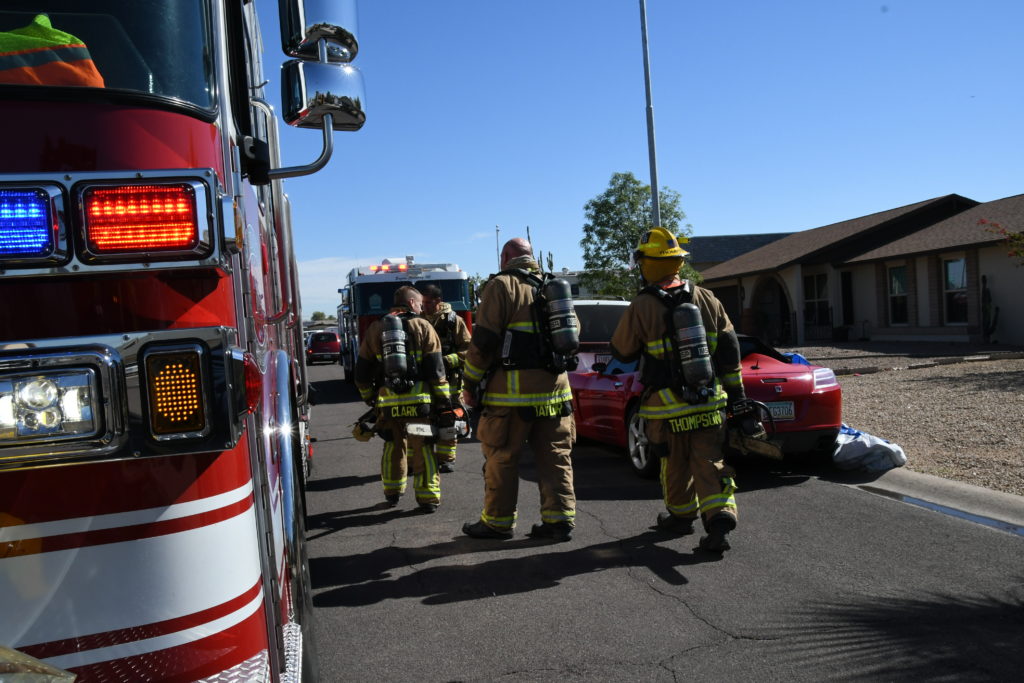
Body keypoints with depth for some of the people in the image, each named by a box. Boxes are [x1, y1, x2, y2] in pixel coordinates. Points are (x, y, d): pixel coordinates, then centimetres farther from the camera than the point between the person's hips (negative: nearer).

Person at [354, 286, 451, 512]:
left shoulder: (374, 329, 10)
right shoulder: (423, 327, 1)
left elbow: (362, 370, 13)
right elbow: (435, 369, -4)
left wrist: (368, 397, 25)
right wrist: (443, 400, 1)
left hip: (387, 401, 3)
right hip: (419, 400, -3)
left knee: (393, 447, 17)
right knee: (422, 449, 4)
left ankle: (392, 493, 27)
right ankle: (428, 497, 5)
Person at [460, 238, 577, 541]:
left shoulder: (503, 286, -4)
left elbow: (483, 340, -11)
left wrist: (470, 384, -4)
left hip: (514, 389, -6)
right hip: (555, 387, 6)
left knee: (501, 458, 5)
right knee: (555, 457, 10)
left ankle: (497, 522, 13)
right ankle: (560, 519, 11)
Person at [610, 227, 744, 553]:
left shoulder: (641, 307, -11)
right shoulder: (707, 299, 3)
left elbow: (621, 352, 0)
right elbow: (729, 348, 6)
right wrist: (736, 392, 13)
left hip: (668, 408, -3)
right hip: (709, 403, 3)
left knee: (675, 465, 15)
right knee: (709, 463, 8)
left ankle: (681, 515, 31)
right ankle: (719, 516, -7)